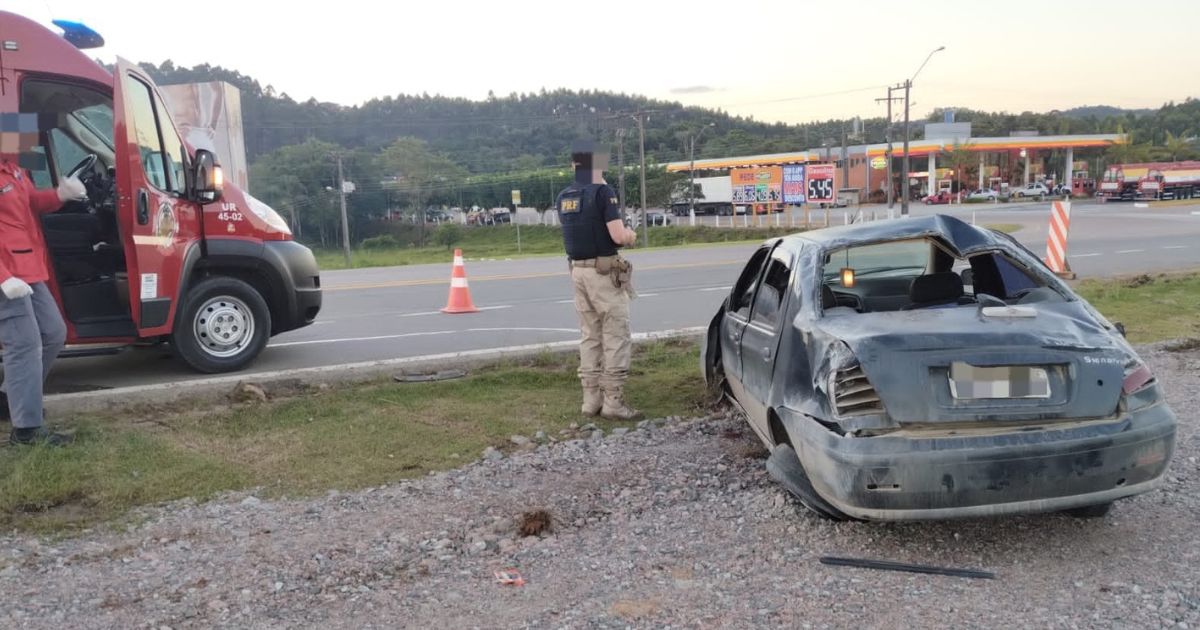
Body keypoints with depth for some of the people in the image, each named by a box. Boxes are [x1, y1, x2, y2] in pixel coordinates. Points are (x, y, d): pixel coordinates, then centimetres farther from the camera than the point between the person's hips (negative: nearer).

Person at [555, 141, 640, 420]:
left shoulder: (563, 197, 9)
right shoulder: (602, 191, -13)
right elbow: (618, 236, -18)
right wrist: (631, 235, 3)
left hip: (578, 271, 7)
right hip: (604, 272, -7)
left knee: (589, 337, 12)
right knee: (616, 337, -1)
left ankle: (591, 399, 15)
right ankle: (613, 401, -1)